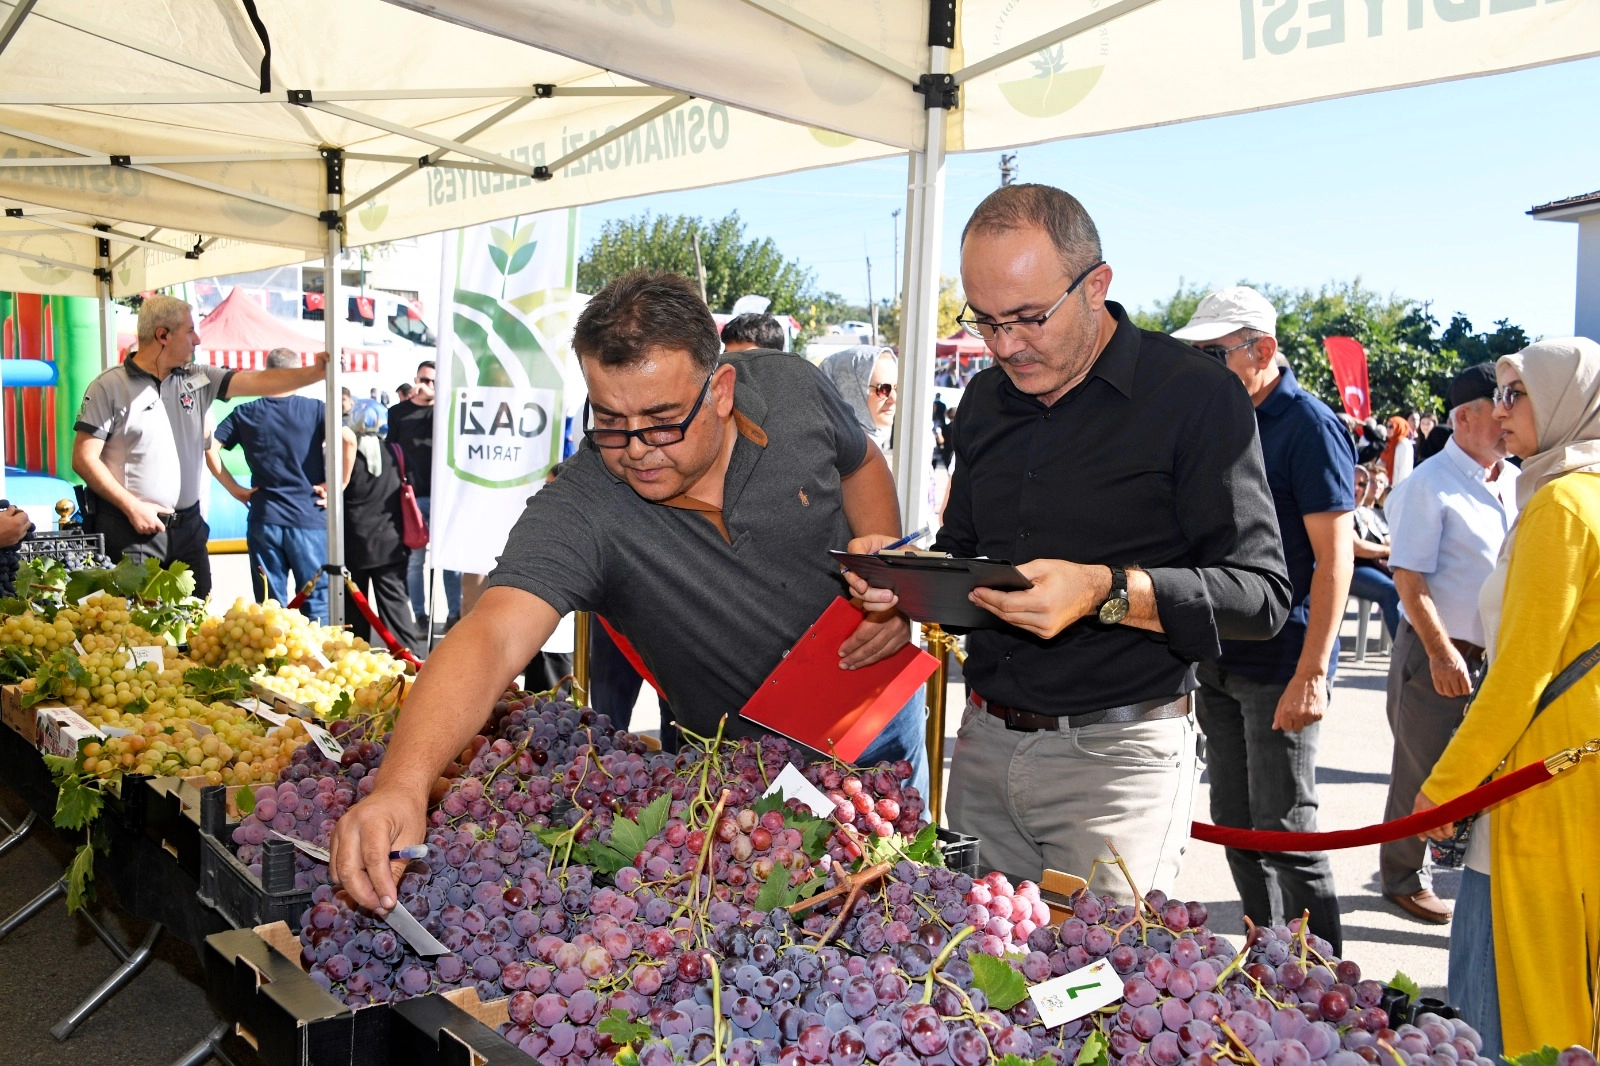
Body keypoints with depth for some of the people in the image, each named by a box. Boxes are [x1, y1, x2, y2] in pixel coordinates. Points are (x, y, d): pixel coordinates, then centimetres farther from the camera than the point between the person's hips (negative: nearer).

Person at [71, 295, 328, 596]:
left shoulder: (198, 379, 8)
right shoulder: (109, 387, -5)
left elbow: (260, 381, 2)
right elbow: (84, 459, -7)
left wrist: (320, 371, -7)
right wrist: (132, 507, -13)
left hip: (188, 526, 5)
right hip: (132, 527, -5)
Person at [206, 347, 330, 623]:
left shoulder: (246, 413, 6)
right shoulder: (314, 409, -2)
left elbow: (209, 446, 0)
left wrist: (234, 488, 6)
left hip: (264, 519, 2)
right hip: (310, 520, -2)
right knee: (316, 604, 5)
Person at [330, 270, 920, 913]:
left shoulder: (793, 390, -19)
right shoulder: (575, 515, -30)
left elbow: (862, 464, 3)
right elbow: (494, 635, -44)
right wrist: (402, 784, -61)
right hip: (738, 762, -3)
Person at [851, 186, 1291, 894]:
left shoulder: (1198, 396, -9)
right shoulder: (985, 399, 11)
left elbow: (1261, 594, -12)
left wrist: (1107, 593, -25)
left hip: (1117, 756, -5)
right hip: (983, 746, 6)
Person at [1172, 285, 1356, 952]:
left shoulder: (1309, 426, -11)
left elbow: (1335, 556, -16)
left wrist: (1311, 673, -20)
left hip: (1281, 665, -7)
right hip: (1218, 659, 8)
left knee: (1284, 828, -1)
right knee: (1234, 823, 14)